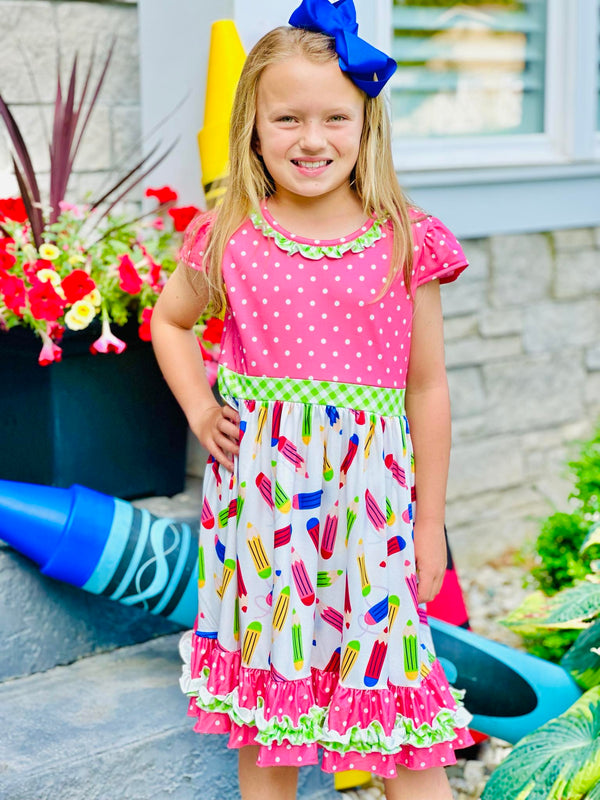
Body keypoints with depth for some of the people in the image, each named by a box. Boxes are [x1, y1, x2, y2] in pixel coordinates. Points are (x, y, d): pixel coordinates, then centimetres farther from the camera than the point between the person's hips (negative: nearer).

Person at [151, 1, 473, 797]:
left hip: (367, 493, -1)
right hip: (258, 492, 2)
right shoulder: (228, 239, 1)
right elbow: (170, 320, 21)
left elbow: (427, 387, 2)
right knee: (264, 688, 13)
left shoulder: (407, 243, -3)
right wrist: (199, 408, 5)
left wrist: (430, 522, 4)